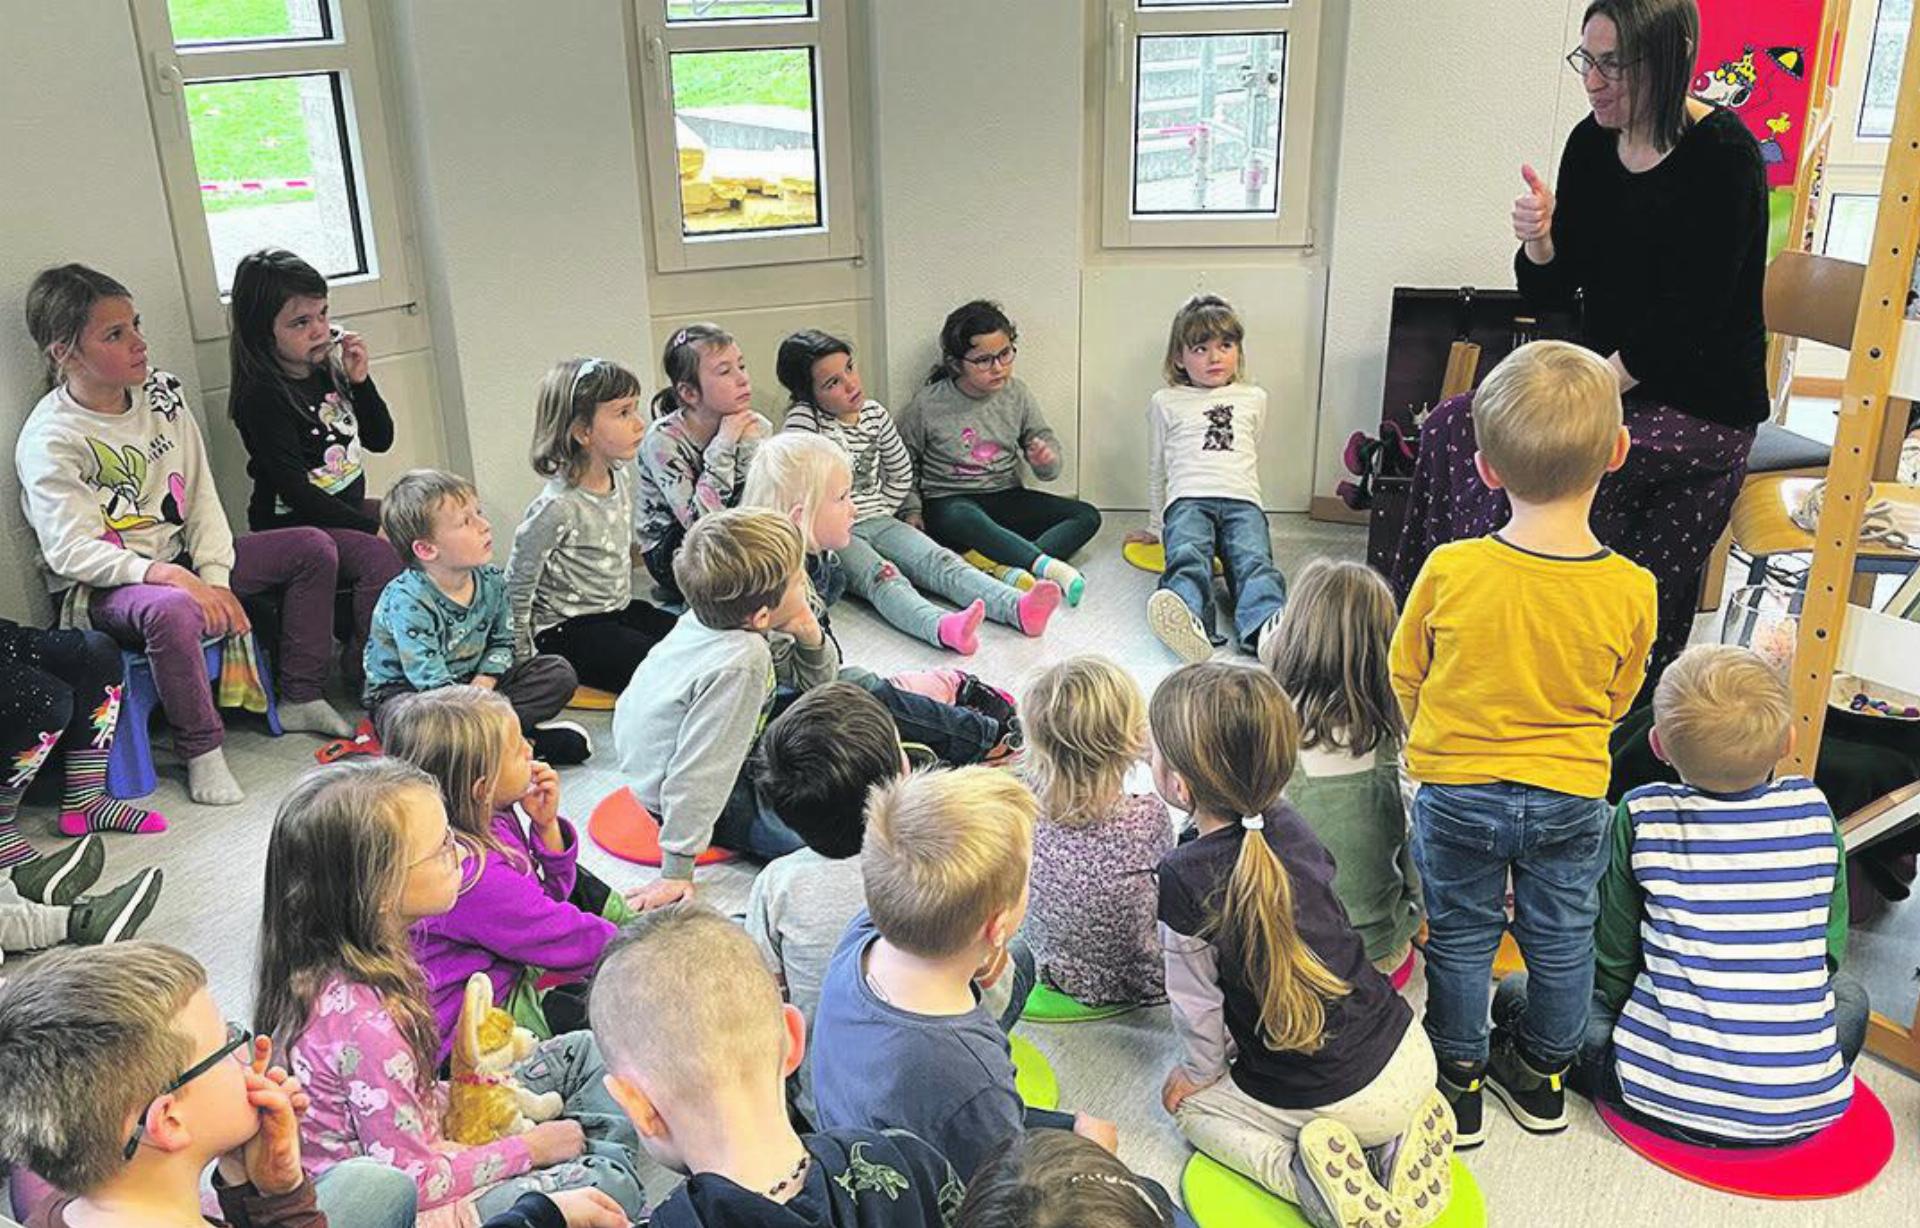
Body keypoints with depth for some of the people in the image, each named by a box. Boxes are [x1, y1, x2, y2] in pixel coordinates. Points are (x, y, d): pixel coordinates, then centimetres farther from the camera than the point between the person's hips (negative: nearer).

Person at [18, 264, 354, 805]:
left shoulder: (159, 394, 3)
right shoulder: (50, 438, -15)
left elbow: (202, 497, 3)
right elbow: (70, 553, -22)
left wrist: (215, 578, -10)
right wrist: (165, 575, -34)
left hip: (178, 561, 7)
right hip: (99, 588, -7)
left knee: (313, 548, 0)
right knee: (172, 610, -41)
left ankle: (300, 700, 7)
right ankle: (202, 750, -21)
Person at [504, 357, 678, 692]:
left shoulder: (621, 477, 1)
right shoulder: (558, 508, -23)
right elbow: (517, 590, -15)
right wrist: (524, 659, -10)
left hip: (619, 612, 8)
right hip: (567, 629, -8)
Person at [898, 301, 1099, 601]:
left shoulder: (1017, 394, 3)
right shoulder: (927, 405, -6)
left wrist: (1046, 459, -16)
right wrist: (912, 510, -6)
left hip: (1006, 498, 5)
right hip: (950, 501, -4)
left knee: (1087, 516, -16)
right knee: (960, 519, -42)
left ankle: (1005, 567, -39)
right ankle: (1048, 566, -47)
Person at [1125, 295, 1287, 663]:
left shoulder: (1254, 399, 27)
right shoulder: (1166, 403, 22)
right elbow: (1157, 468, 28)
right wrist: (1155, 526, 31)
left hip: (1242, 499, 2)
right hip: (1187, 498, -1)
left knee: (1254, 562, -31)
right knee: (1187, 558, -35)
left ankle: (1266, 627, -59)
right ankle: (1190, 621, -64)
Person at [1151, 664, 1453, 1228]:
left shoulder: (1183, 878, -22)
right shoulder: (1290, 824, -3)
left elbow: (1197, 1002, -11)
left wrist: (1199, 1071, 11)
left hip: (1320, 1102, -6)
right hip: (1412, 1062, 6)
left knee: (1191, 1102, 20)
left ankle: (1305, 1176, -3)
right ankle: (1400, 1137, 11)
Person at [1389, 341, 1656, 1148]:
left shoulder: (1451, 570, -23)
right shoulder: (1631, 589, -19)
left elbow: (1404, 677, -6)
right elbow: (1617, 700, -1)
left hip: (1457, 790, -1)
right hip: (1572, 799, 2)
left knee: (1460, 939, 17)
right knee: (1561, 939, 22)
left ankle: (1458, 1083, 31)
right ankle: (1542, 1076, 41)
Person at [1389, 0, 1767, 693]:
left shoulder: (1723, 155, -15)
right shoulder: (1593, 144, 4)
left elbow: (1687, 320, -19)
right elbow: (1547, 293, 7)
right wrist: (1538, 241, -14)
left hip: (1701, 407, -7)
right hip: (1609, 386, 7)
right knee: (1452, 428, -11)